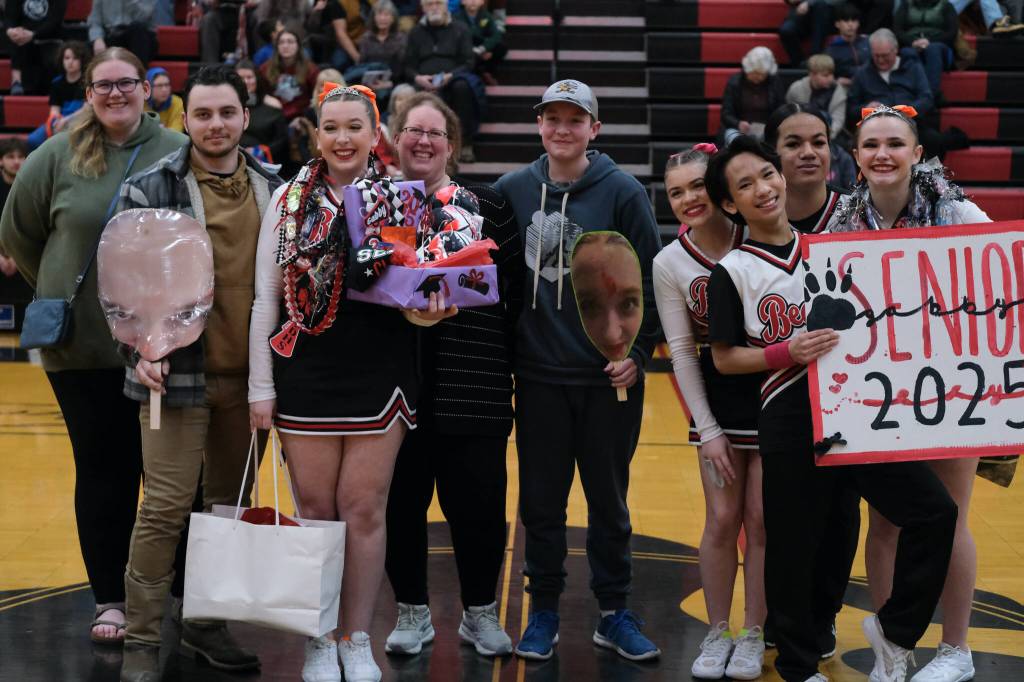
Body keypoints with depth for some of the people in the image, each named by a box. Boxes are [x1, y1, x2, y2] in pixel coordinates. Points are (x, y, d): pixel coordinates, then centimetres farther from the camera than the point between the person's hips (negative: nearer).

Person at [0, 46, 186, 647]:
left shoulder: (179, 155, -1)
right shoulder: (58, 158, 1)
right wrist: (61, 289, 11)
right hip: (83, 347, 0)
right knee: (103, 473, 7)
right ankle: (110, 599, 17)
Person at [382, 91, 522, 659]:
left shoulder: (486, 205, 3)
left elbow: (518, 285, 2)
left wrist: (511, 356, -2)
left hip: (472, 386, -1)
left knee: (478, 501, 4)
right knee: (401, 500, 8)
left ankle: (480, 612, 24)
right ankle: (412, 611, 27)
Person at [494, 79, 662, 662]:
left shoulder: (624, 192, -4)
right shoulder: (511, 191, 4)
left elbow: (652, 280, -3)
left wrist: (639, 353, -9)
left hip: (609, 377, -2)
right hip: (537, 377, 2)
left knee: (609, 500, 8)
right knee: (541, 501, 8)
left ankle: (615, 612, 21)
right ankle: (544, 611, 21)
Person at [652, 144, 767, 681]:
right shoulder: (669, 264, -4)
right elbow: (682, 351, -2)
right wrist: (707, 429, -5)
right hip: (717, 397, 1)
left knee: (762, 520, 2)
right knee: (722, 520, 0)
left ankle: (753, 635, 18)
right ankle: (717, 633, 18)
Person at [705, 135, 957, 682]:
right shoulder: (732, 272, 0)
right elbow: (725, 359, -1)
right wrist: (787, 353, -15)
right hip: (791, 423, -3)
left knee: (935, 512, -5)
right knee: (795, 548, 3)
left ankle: (893, 631, 12)